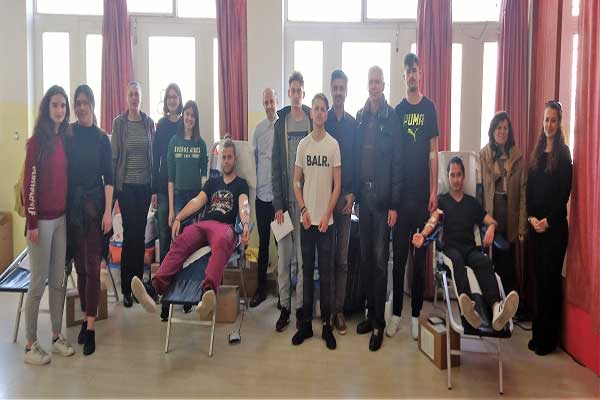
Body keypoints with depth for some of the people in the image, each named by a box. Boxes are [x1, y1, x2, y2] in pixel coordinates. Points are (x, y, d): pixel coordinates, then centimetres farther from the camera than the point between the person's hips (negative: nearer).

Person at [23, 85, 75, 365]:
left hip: (61, 218, 6)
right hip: (42, 219, -6)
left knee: (58, 280, 11)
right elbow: (29, 183, -10)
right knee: (39, 282, 1)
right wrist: (32, 222, -12)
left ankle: (57, 336, 23)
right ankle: (31, 344, 14)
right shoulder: (37, 141, -8)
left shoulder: (65, 139, 9)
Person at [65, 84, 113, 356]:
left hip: (95, 204, -1)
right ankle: (86, 318, 22)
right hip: (72, 204, 1)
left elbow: (108, 177, 1)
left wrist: (108, 211, -7)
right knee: (80, 266, 9)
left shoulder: (101, 137, 3)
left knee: (92, 267, -3)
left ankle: (90, 326, 0)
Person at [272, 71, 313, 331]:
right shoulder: (281, 123, 6)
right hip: (285, 199, 1)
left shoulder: (312, 120, 5)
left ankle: (300, 307, 17)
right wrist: (278, 204, -4)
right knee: (283, 256, 5)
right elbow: (276, 166, 3)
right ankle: (284, 306, 17)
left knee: (304, 257, 5)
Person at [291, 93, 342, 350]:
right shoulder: (303, 144, 6)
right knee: (307, 271, 11)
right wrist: (303, 209, -4)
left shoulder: (333, 145, -2)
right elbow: (296, 181, 8)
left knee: (326, 273, 4)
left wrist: (326, 216, -9)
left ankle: (327, 326, 16)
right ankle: (306, 323, 21)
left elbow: (337, 185, -2)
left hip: (326, 220, -2)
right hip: (306, 219, 3)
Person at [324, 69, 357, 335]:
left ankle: (338, 309, 14)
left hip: (346, 195, 2)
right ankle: (327, 309, 13)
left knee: (342, 258, 5)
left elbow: (356, 160, 9)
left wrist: (352, 193, -2)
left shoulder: (353, 123, 10)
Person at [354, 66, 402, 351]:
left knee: (380, 260, -1)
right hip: (363, 195, 5)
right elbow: (354, 156, 11)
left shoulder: (393, 118, -4)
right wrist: (353, 192, 6)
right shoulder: (359, 117, 11)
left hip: (383, 196, -5)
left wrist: (394, 204, -10)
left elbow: (398, 163, -7)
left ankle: (379, 323, 10)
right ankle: (371, 314, 25)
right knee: (365, 257, 11)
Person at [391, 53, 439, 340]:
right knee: (399, 255, 6)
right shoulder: (397, 110, 8)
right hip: (400, 193, 2)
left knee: (420, 256, 5)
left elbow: (433, 152, 2)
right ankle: (396, 313, 16)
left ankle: (415, 315, 16)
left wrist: (433, 191, -5)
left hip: (422, 193, -1)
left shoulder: (429, 108, 4)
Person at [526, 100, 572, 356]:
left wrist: (548, 220, -13)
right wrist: (531, 217, -1)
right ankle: (538, 332, 19)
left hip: (555, 224, -5)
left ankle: (548, 338, 10)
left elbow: (564, 192, -9)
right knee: (539, 277, 10)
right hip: (535, 223, 5)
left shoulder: (563, 153, -4)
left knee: (551, 278, -1)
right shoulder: (537, 152, 13)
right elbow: (529, 188, 10)